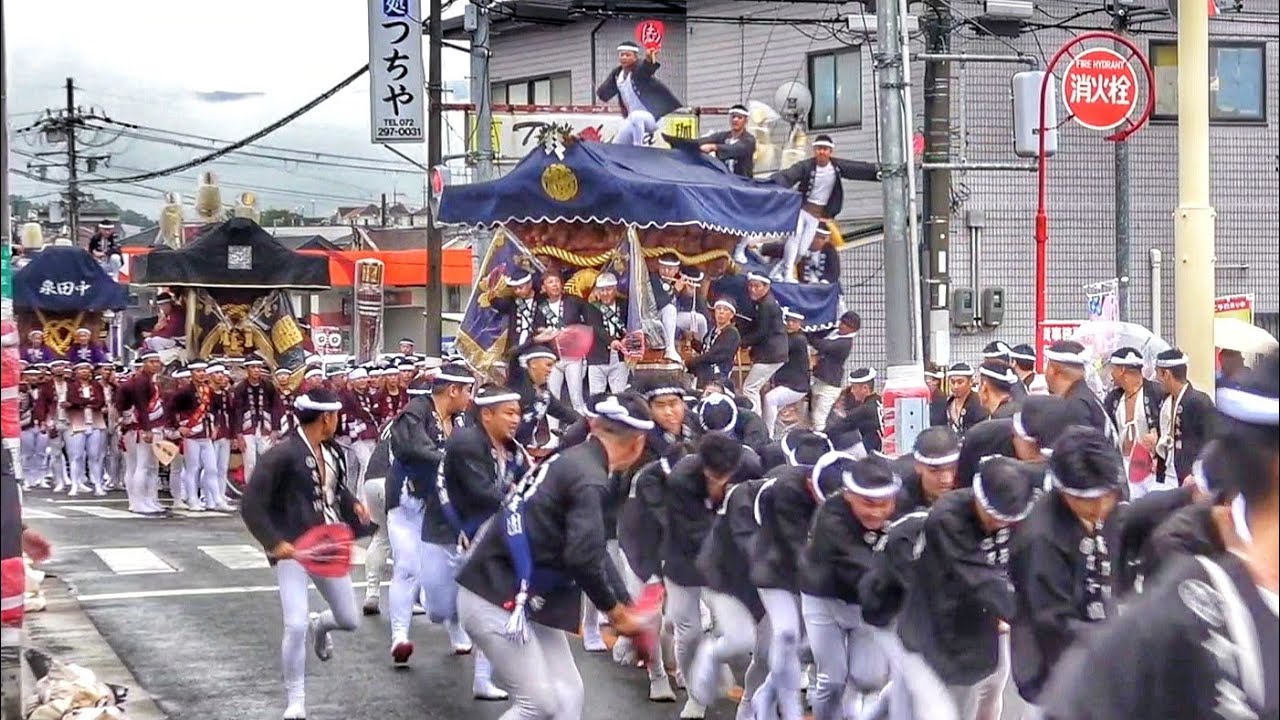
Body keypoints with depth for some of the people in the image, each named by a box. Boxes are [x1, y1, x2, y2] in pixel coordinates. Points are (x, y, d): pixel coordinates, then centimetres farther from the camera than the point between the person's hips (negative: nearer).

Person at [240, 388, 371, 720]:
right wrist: (274, 542, -27)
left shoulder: (332, 451, 5)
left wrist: (354, 506, 5)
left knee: (350, 620, 13)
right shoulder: (282, 454, -19)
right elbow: (251, 506, -19)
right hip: (294, 551, -7)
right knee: (295, 627, -14)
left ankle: (319, 624, 51)